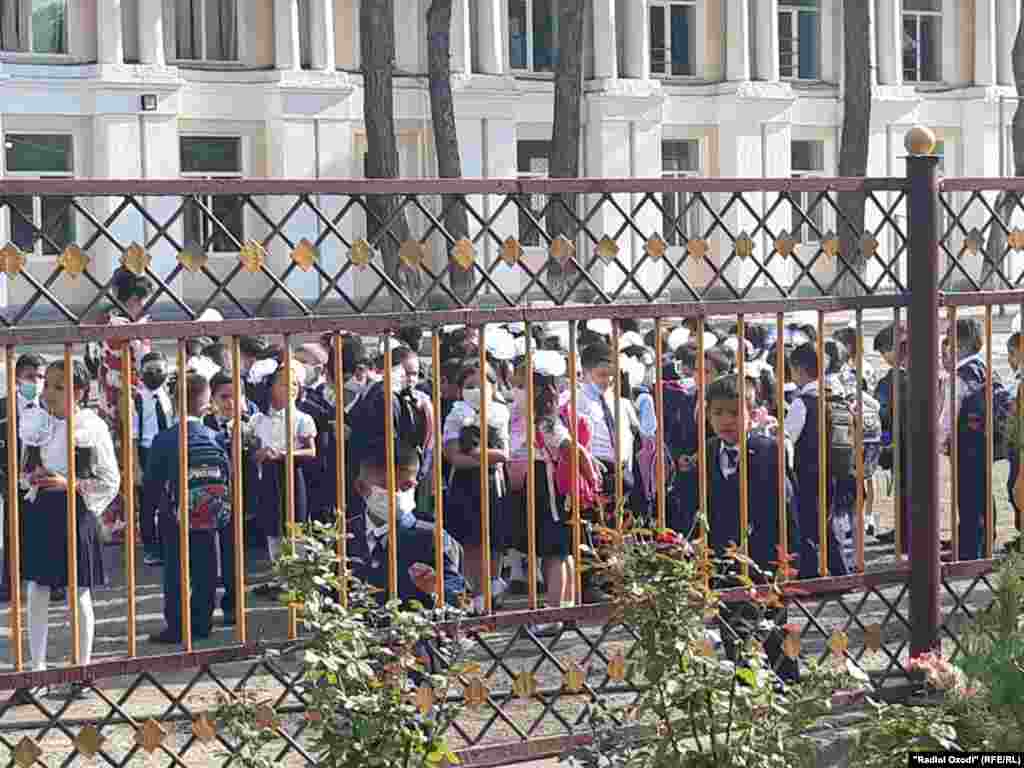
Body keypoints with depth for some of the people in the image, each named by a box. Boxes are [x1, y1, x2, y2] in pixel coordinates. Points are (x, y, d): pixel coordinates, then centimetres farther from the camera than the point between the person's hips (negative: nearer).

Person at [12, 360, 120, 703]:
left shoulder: (92, 429, -8)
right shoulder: (36, 424, 5)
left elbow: (110, 482, -5)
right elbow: (22, 471, 17)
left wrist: (71, 484, -17)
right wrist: (30, 476, -6)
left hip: (75, 516, -4)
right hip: (39, 515, 4)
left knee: (79, 596, 7)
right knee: (35, 594, 4)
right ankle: (37, 672, 12)